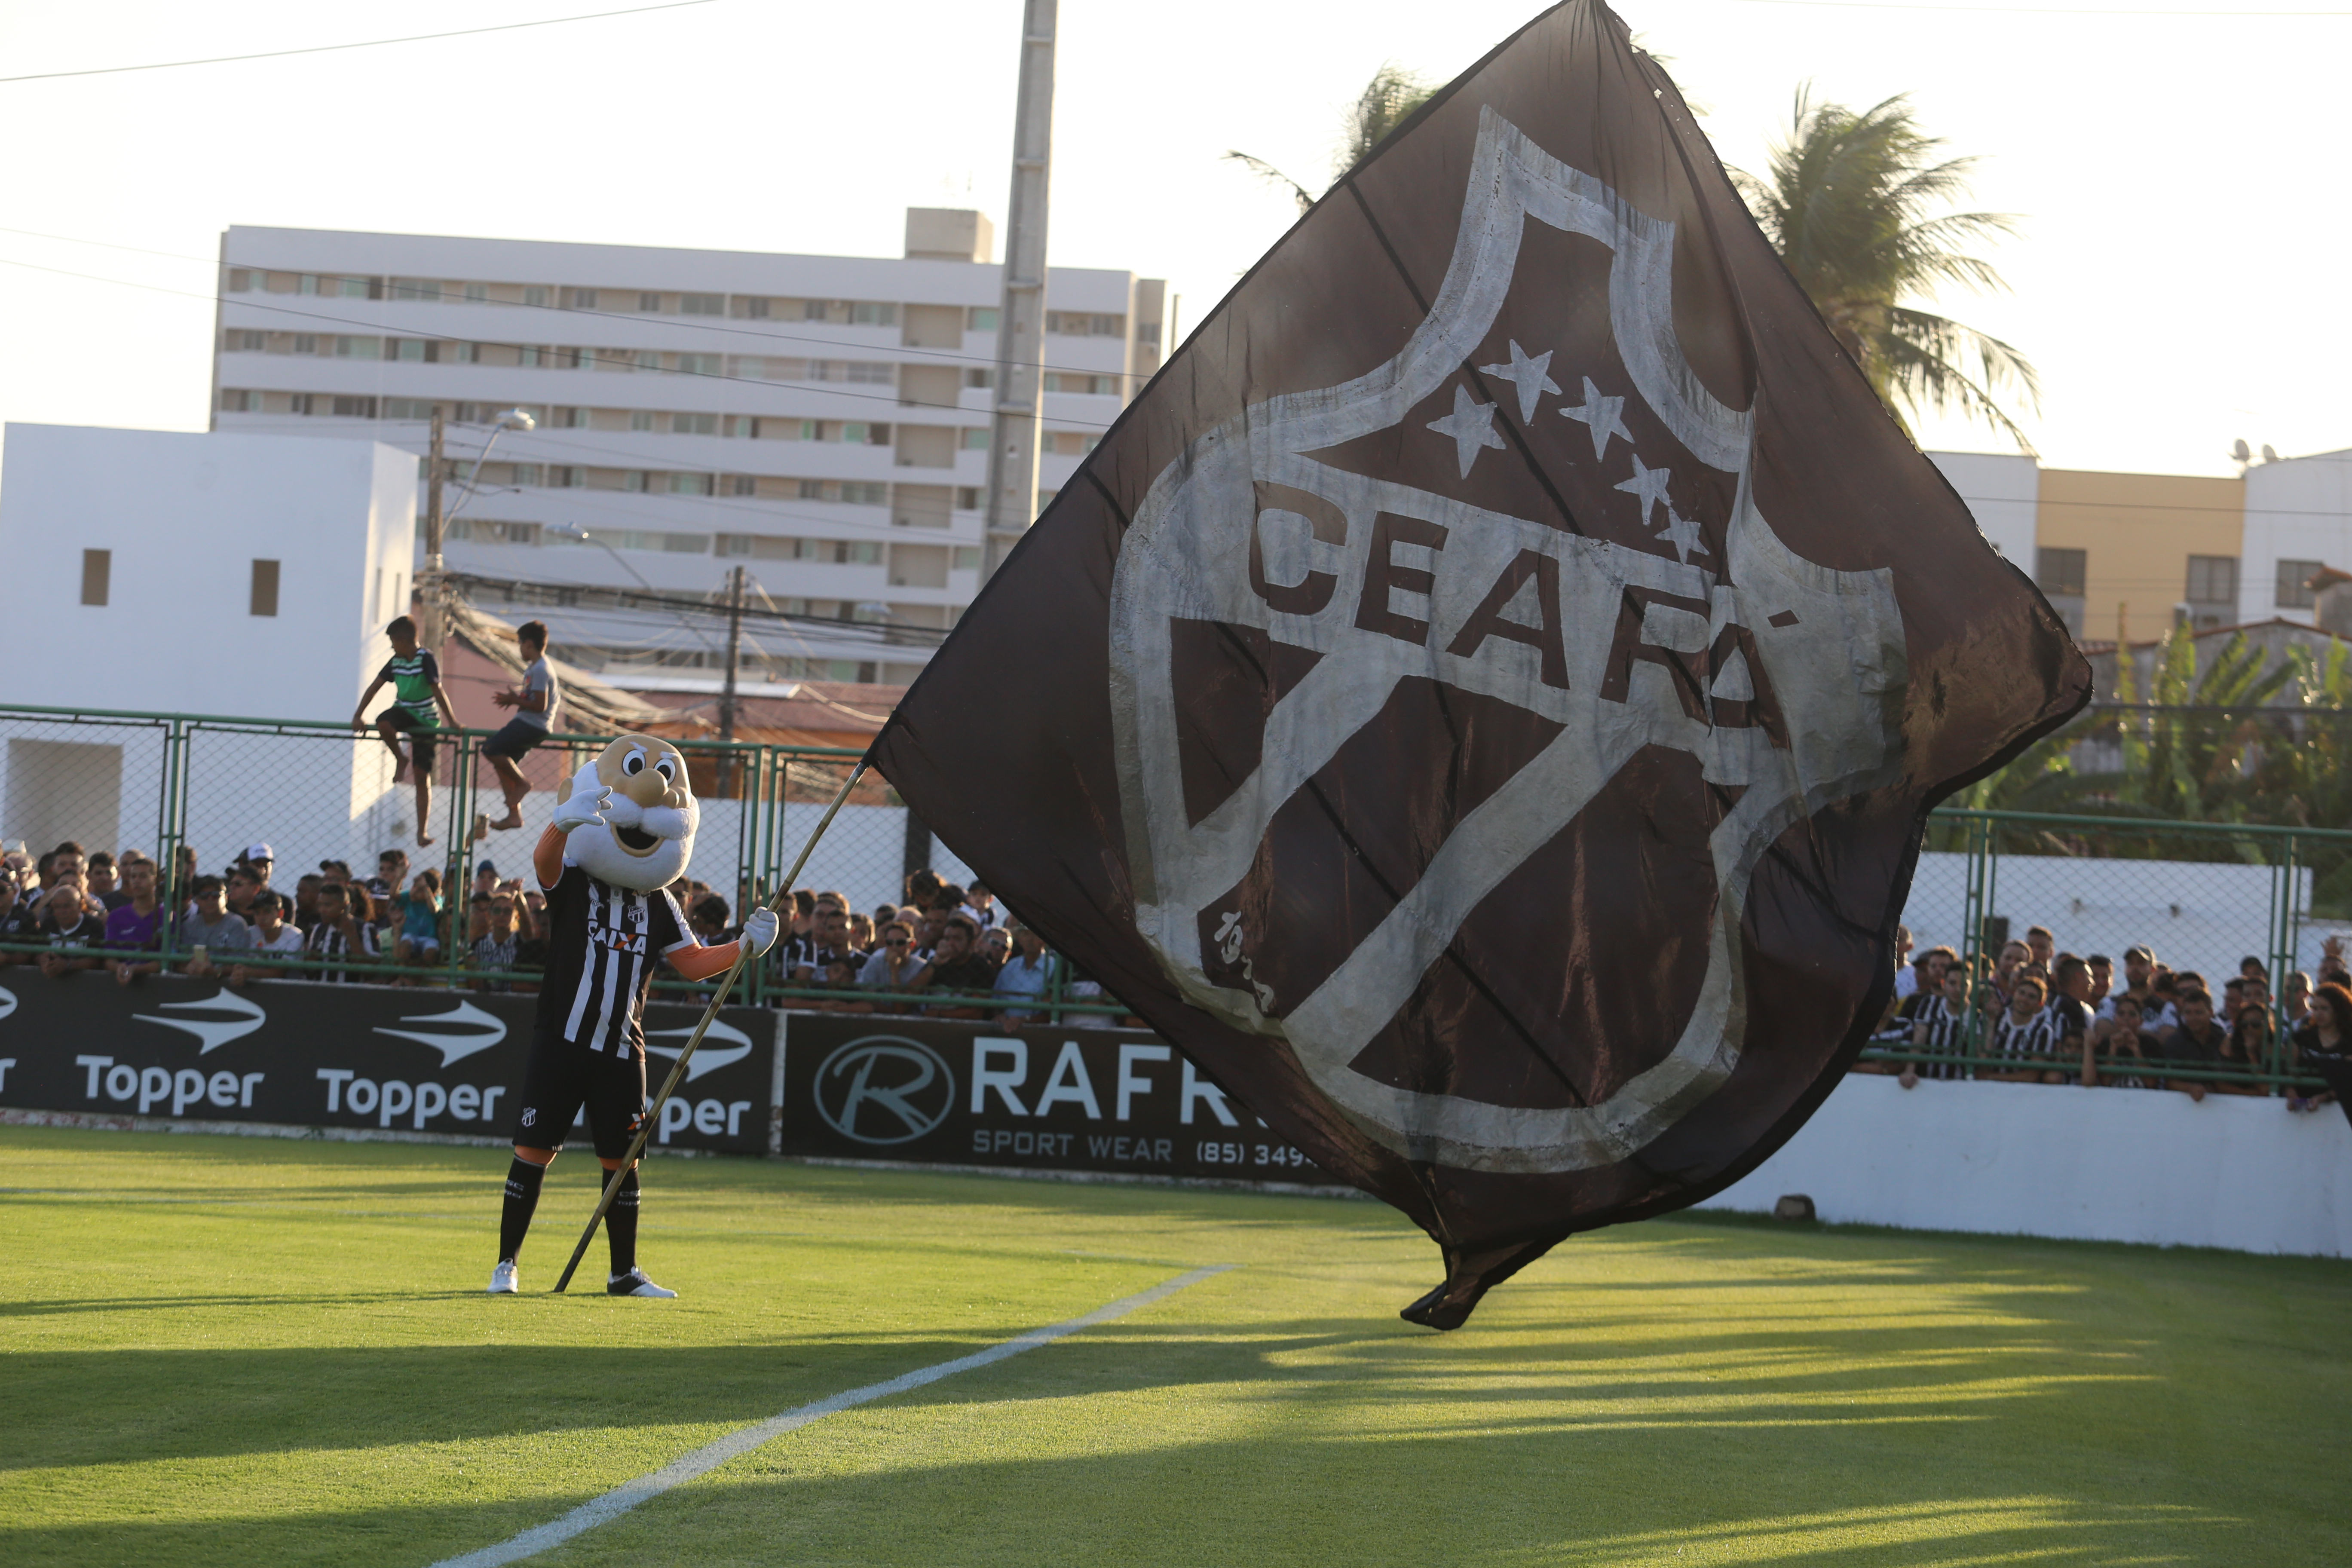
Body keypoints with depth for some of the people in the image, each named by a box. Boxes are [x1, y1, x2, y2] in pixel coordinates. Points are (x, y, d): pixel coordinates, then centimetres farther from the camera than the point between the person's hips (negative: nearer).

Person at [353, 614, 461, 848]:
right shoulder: (396, 662, 1)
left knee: (423, 777, -2)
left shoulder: (426, 660, -17)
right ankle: (402, 760, -2)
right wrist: (359, 715, -1)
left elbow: (437, 691, -22)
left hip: (426, 721, -4)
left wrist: (452, 722, -25)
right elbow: (375, 687, 4)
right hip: (404, 712, 5)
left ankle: (422, 832, 4)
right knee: (383, 723, -33)